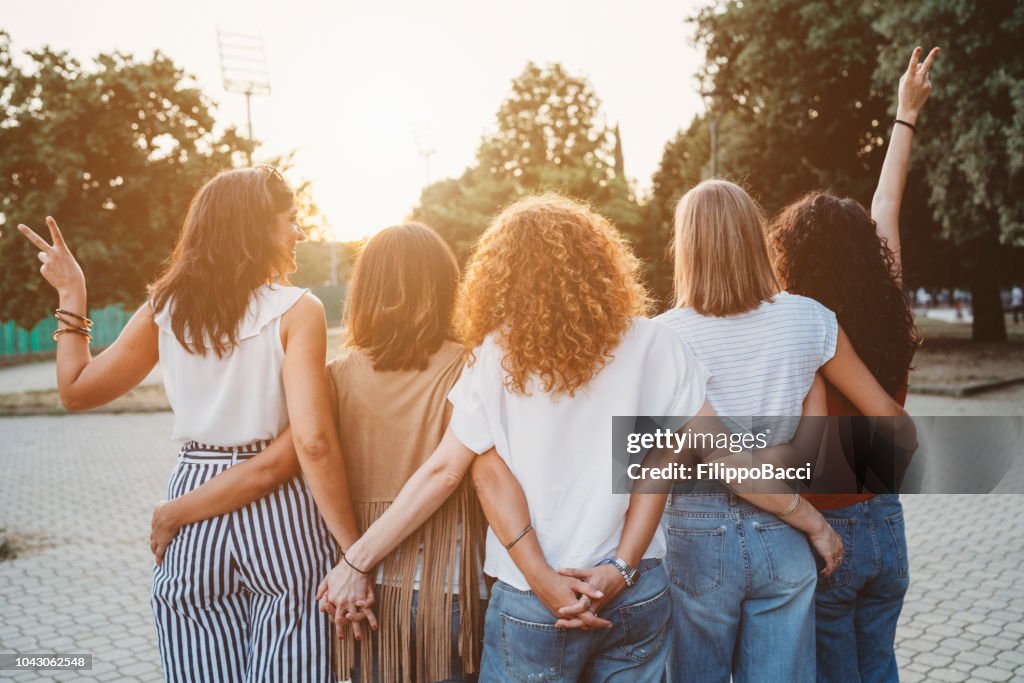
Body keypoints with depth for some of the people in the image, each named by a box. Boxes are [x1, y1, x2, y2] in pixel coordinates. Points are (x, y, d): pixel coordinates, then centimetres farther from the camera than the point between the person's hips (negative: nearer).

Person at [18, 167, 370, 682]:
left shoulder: (165, 308, 3)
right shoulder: (296, 310, -10)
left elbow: (77, 390, 12)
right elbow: (312, 442, -18)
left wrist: (71, 295, 22)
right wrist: (354, 554, -13)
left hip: (190, 510, 4)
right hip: (279, 518, -4)